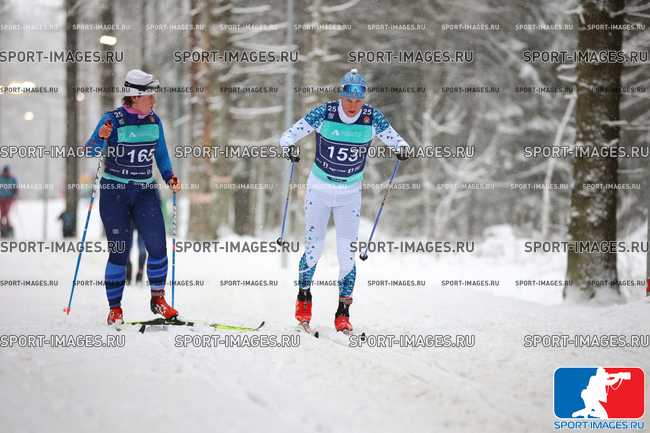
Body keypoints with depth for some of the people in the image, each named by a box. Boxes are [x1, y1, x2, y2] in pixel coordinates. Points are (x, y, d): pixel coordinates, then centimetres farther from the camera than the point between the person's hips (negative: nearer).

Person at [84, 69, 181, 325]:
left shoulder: (154, 121, 5)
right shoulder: (113, 120, -10)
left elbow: (161, 154, 16)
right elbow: (91, 151, -16)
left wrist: (170, 177, 0)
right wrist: (101, 138, -37)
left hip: (145, 191, 4)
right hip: (114, 191, -4)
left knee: (157, 246, -9)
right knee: (120, 252, -4)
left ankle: (158, 299, 9)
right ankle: (115, 309, 8)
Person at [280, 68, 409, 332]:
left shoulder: (372, 118, -10)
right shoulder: (324, 113, -14)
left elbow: (394, 140, 0)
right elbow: (289, 135, -10)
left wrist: (402, 148, -23)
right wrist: (288, 147, -32)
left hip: (350, 194, 1)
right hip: (319, 189, -1)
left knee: (347, 254, -5)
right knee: (314, 249, 1)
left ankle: (343, 313, 2)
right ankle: (304, 296, 25)